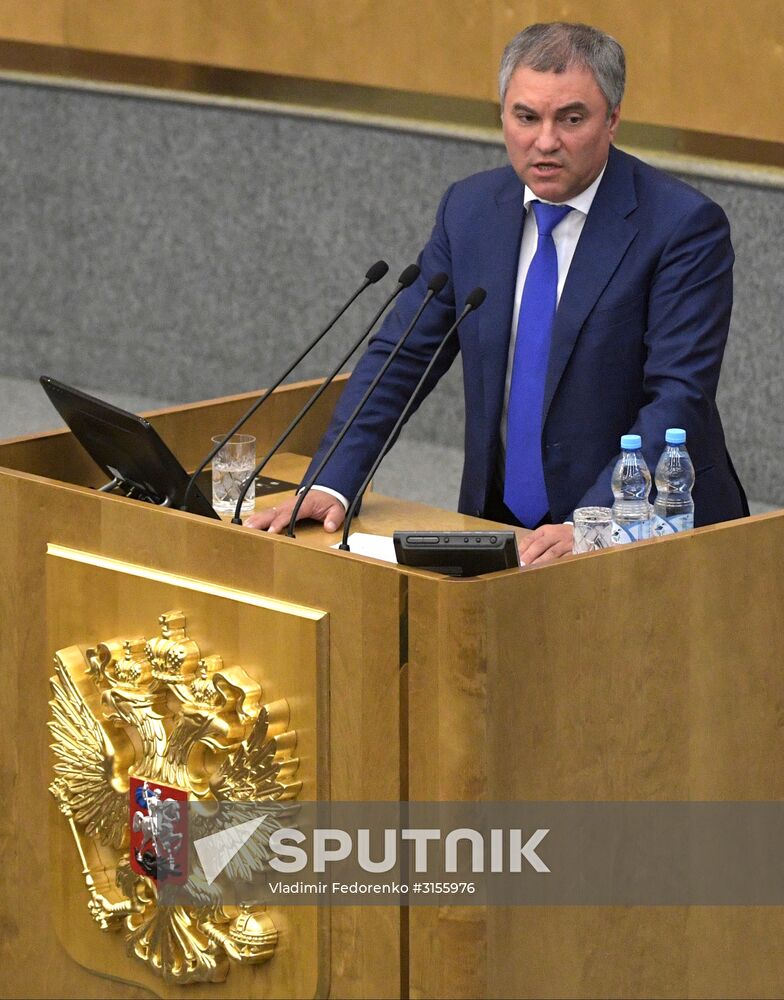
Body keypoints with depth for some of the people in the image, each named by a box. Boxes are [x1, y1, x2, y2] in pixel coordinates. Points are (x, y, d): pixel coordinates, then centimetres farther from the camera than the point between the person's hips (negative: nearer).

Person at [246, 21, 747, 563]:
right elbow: (401, 355, 9)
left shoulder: (684, 225, -10)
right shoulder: (470, 208, 6)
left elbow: (678, 397, -17)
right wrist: (330, 486, -5)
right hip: (500, 528, 4)